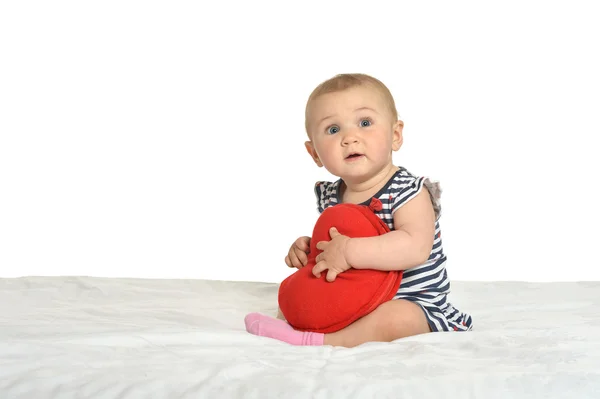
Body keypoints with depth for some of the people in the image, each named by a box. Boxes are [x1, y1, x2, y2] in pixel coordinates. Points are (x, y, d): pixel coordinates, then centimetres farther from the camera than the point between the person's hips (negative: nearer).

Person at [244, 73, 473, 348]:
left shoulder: (408, 192, -17)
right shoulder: (330, 197, 4)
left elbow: (415, 248, -34)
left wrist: (350, 252, -36)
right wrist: (307, 248, -3)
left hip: (414, 304, -7)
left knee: (394, 317, -37)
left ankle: (315, 341, -32)